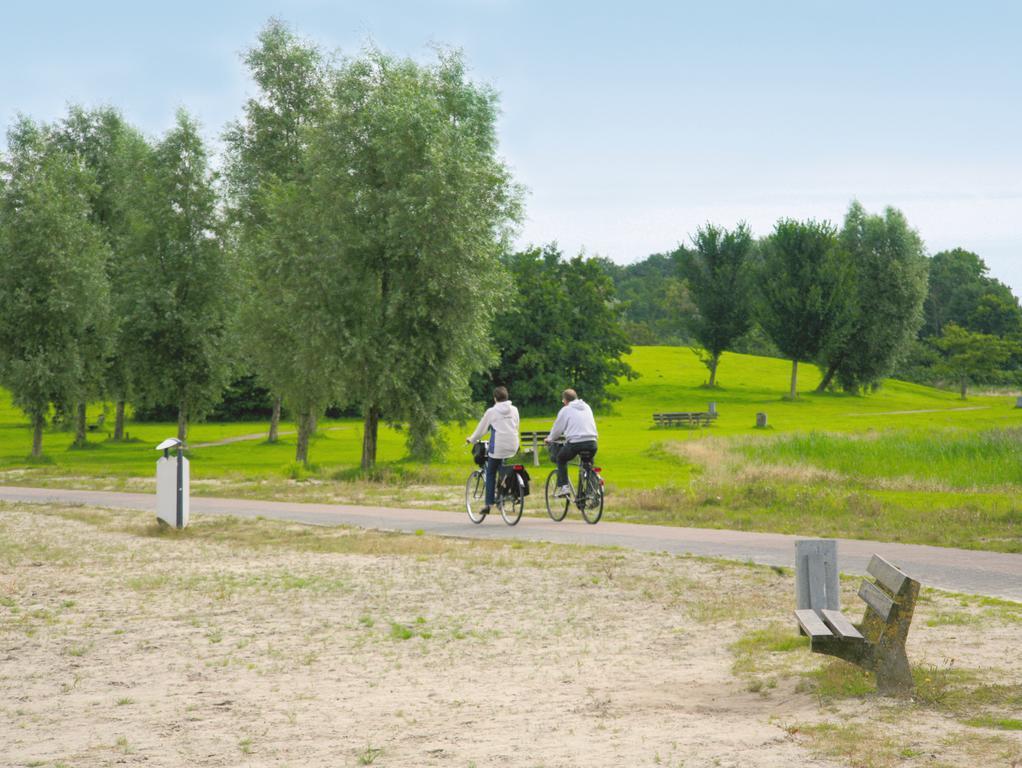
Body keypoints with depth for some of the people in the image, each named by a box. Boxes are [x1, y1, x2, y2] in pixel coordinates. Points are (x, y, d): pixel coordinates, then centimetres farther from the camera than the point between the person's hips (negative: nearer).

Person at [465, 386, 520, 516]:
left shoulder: (491, 411, -1)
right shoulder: (514, 410, 9)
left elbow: (481, 429, 6)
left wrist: (471, 439, 23)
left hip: (498, 447, -4)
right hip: (513, 447, 4)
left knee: (490, 474, 8)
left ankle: (489, 503, 2)